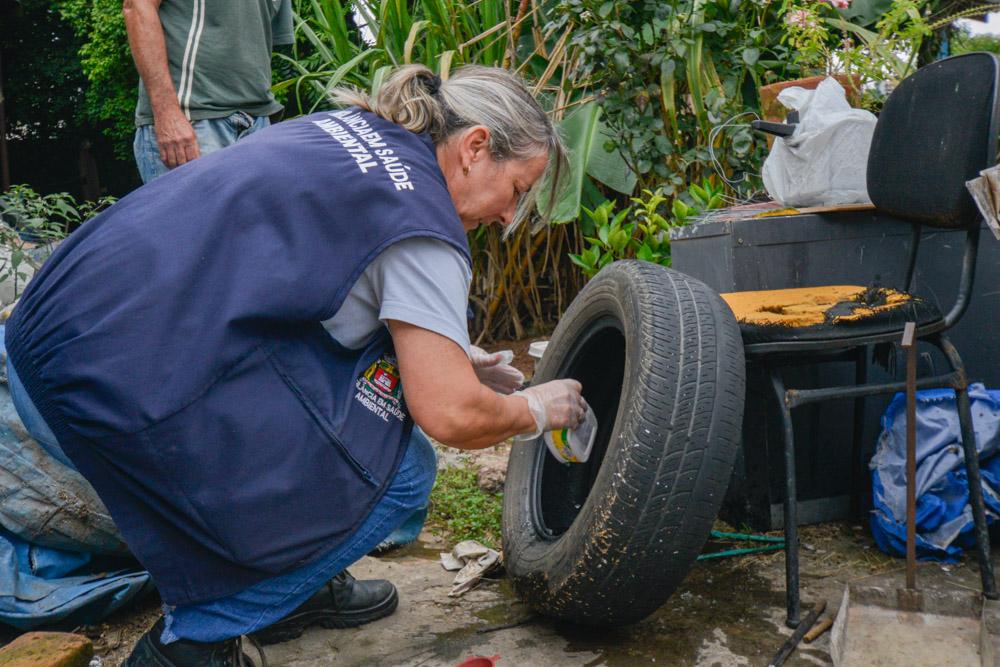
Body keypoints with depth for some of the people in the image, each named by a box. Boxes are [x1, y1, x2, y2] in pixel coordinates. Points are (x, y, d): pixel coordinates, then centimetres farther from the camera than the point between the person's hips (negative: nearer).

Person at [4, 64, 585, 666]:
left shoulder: (347, 124, 17)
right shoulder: (423, 223, -10)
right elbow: (450, 415, -14)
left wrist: (446, 350, 27)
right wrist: (533, 409, 8)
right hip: (129, 379, -10)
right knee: (396, 472, 1)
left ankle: (298, 588, 27)